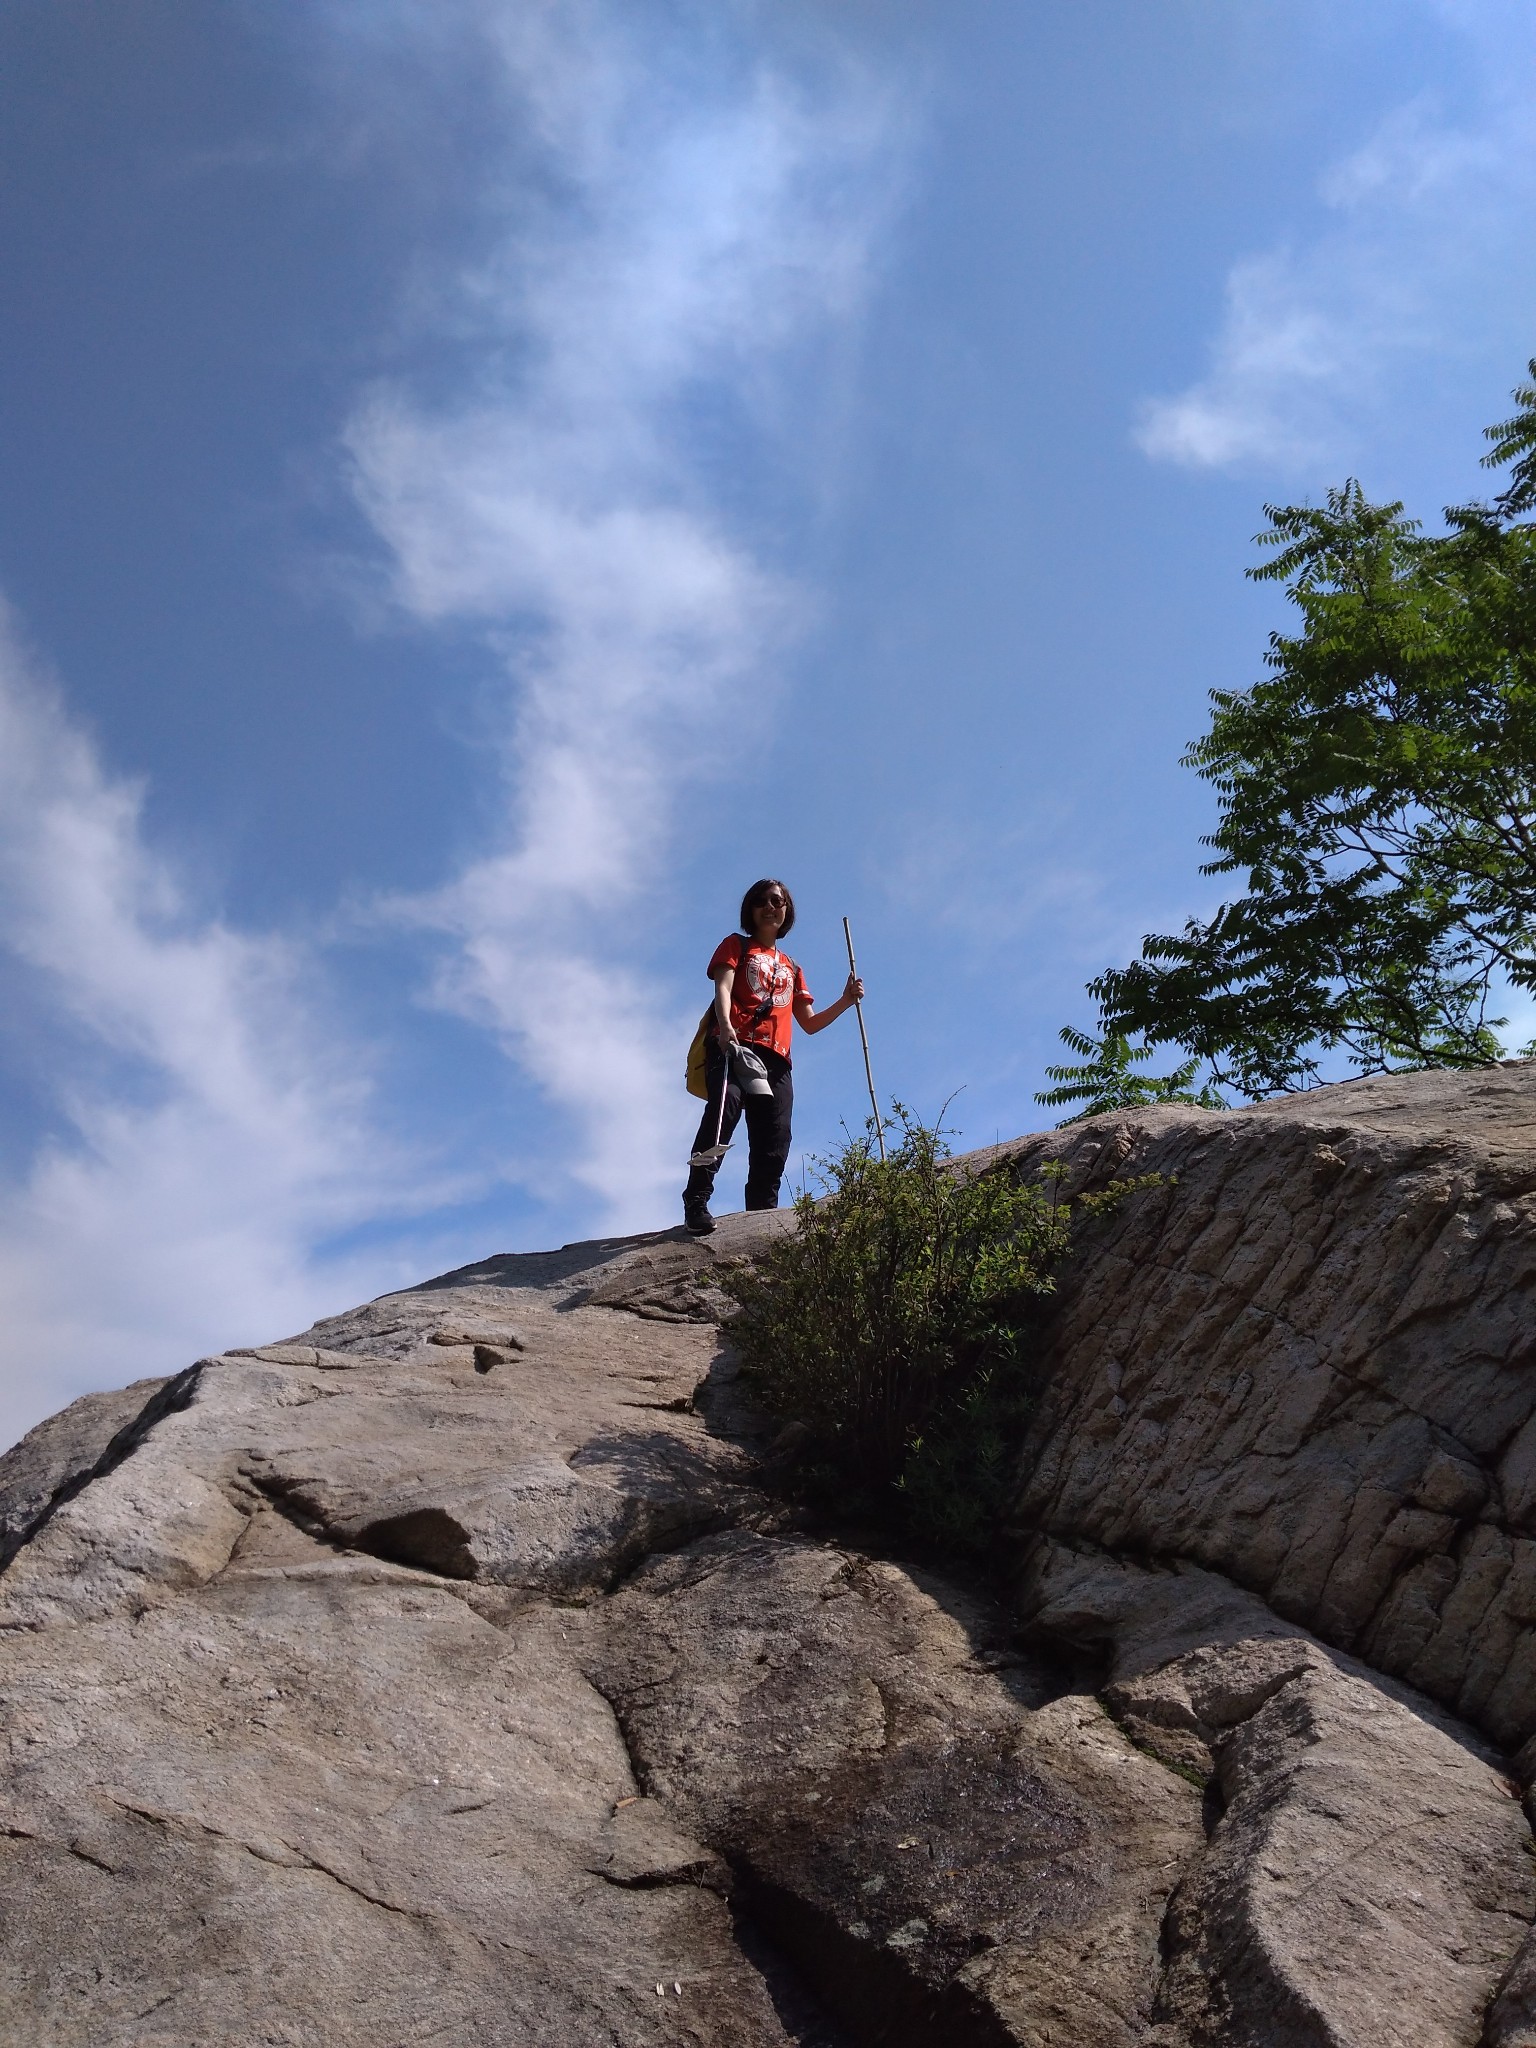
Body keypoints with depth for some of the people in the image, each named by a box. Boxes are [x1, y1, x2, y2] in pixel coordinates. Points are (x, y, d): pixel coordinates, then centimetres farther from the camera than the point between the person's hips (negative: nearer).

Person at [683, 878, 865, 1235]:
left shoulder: (791, 968, 33)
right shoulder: (736, 945, 20)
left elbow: (809, 1022, 29)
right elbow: (723, 986, 0)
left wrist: (845, 1002, 12)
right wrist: (725, 1025, -21)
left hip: (775, 1058, 6)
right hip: (733, 1045, -5)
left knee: (773, 1145, -7)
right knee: (724, 1109, -32)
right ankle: (695, 1204, -39)